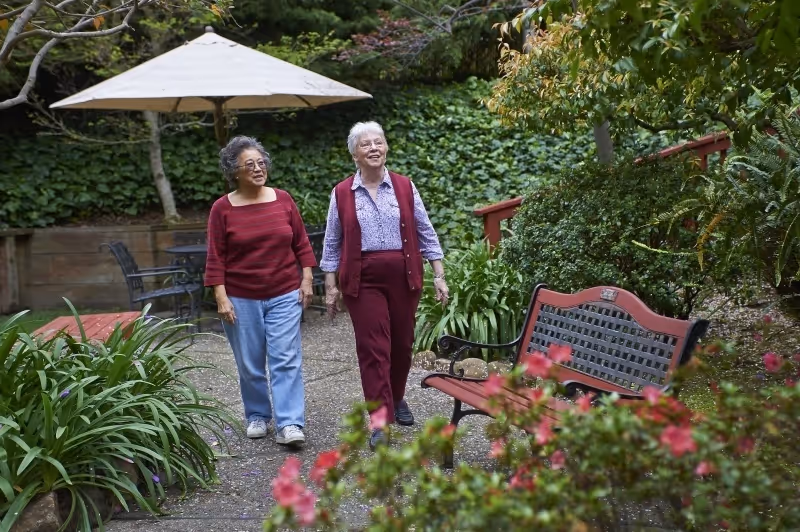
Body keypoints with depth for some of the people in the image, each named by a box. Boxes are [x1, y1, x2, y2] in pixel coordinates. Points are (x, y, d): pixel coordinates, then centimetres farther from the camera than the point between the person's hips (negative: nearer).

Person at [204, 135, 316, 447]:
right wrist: (221, 298, -9)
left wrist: (306, 279, 2)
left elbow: (301, 243, 7)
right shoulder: (223, 208, -4)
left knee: (286, 360, -5)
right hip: (241, 299, 0)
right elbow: (216, 258, -4)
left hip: (285, 295, 1)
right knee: (250, 364, 9)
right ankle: (257, 416, 28)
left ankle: (289, 425, -4)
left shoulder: (283, 200, 1)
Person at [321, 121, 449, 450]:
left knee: (402, 343, 12)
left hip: (403, 276, 2)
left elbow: (425, 233, 6)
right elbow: (332, 244, 6)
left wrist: (439, 275, 2)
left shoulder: (405, 187, 4)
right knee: (373, 347, -5)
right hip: (363, 279, -2)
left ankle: (396, 398, 35)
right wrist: (330, 286, 3)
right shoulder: (342, 194, 2)